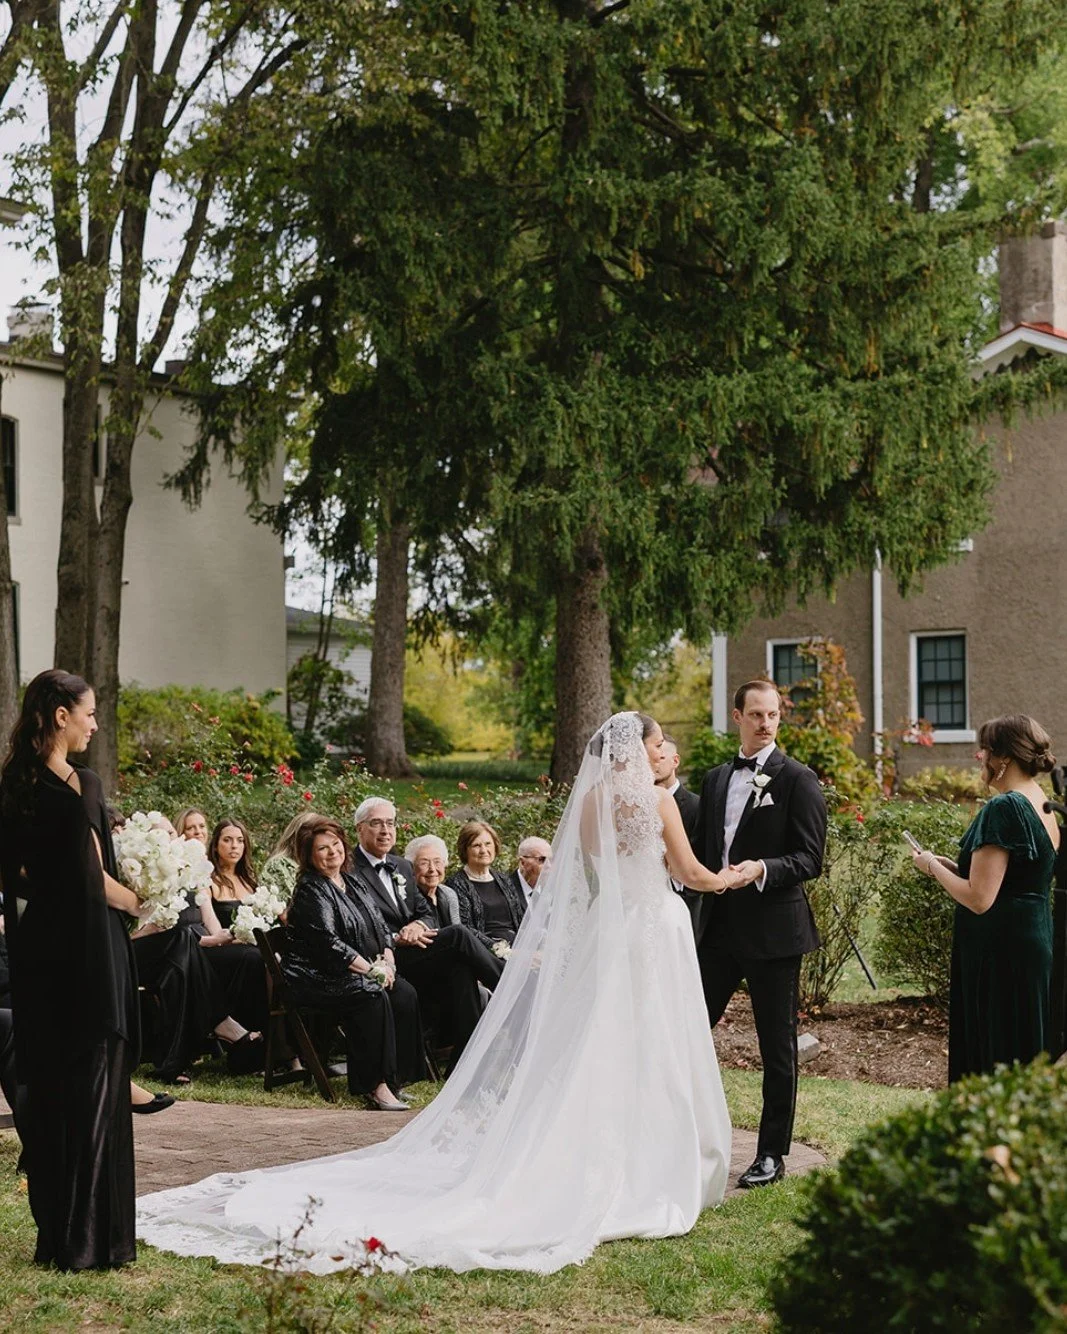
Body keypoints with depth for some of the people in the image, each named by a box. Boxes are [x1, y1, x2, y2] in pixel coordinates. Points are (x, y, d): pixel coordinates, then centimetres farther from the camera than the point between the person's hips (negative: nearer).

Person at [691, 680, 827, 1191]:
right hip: (719, 928, 5)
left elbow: (809, 858, -10)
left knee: (777, 1048, 5)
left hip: (774, 932, -5)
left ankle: (772, 1154, 15)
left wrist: (762, 869, -27)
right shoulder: (715, 780, 13)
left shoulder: (798, 780, -5)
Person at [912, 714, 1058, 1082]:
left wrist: (933, 867, -7)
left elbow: (979, 898, -22)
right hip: (1035, 944, 10)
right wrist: (949, 864, 11)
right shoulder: (1042, 806, 10)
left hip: (1000, 954, -10)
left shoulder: (1004, 808, -19)